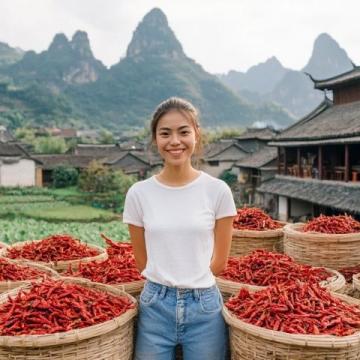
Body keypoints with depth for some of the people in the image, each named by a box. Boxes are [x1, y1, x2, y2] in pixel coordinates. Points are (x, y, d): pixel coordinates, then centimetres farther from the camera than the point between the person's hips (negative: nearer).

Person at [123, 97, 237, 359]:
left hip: (205, 306, -1)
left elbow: (219, 261, 0)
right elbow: (142, 262, 5)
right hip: (155, 306, 1)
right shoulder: (139, 193, -4)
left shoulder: (218, 190, -7)